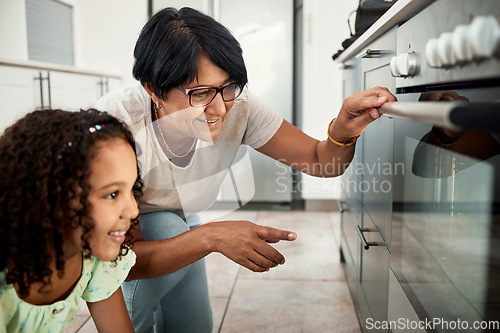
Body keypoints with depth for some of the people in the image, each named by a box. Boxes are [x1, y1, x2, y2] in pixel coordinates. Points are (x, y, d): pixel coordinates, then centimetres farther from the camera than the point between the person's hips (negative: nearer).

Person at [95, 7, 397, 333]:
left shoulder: (237, 105, -28)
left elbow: (321, 161, -23)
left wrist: (344, 128, -45)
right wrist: (210, 237, -51)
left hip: (179, 223, 4)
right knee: (168, 228, -32)